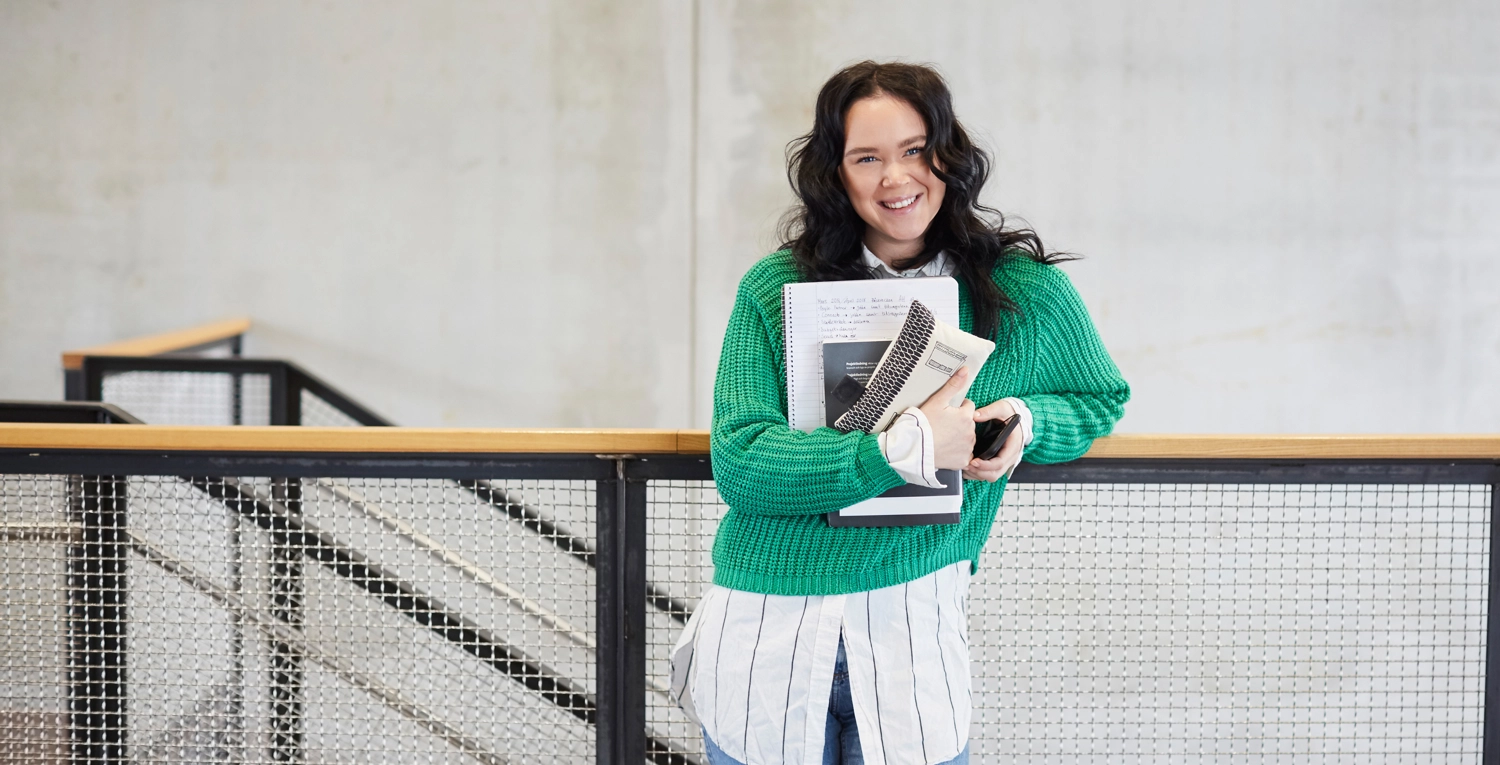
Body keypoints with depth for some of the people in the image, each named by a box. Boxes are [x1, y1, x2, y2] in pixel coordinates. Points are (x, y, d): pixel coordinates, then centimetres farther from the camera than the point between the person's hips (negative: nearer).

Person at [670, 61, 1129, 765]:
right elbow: (738, 464, -12)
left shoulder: (1023, 291, 0)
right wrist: (905, 449, -23)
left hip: (914, 623, 0)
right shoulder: (774, 290, -3)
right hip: (765, 624, 0)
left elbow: (1100, 400, 16)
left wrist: (1025, 420, -7)